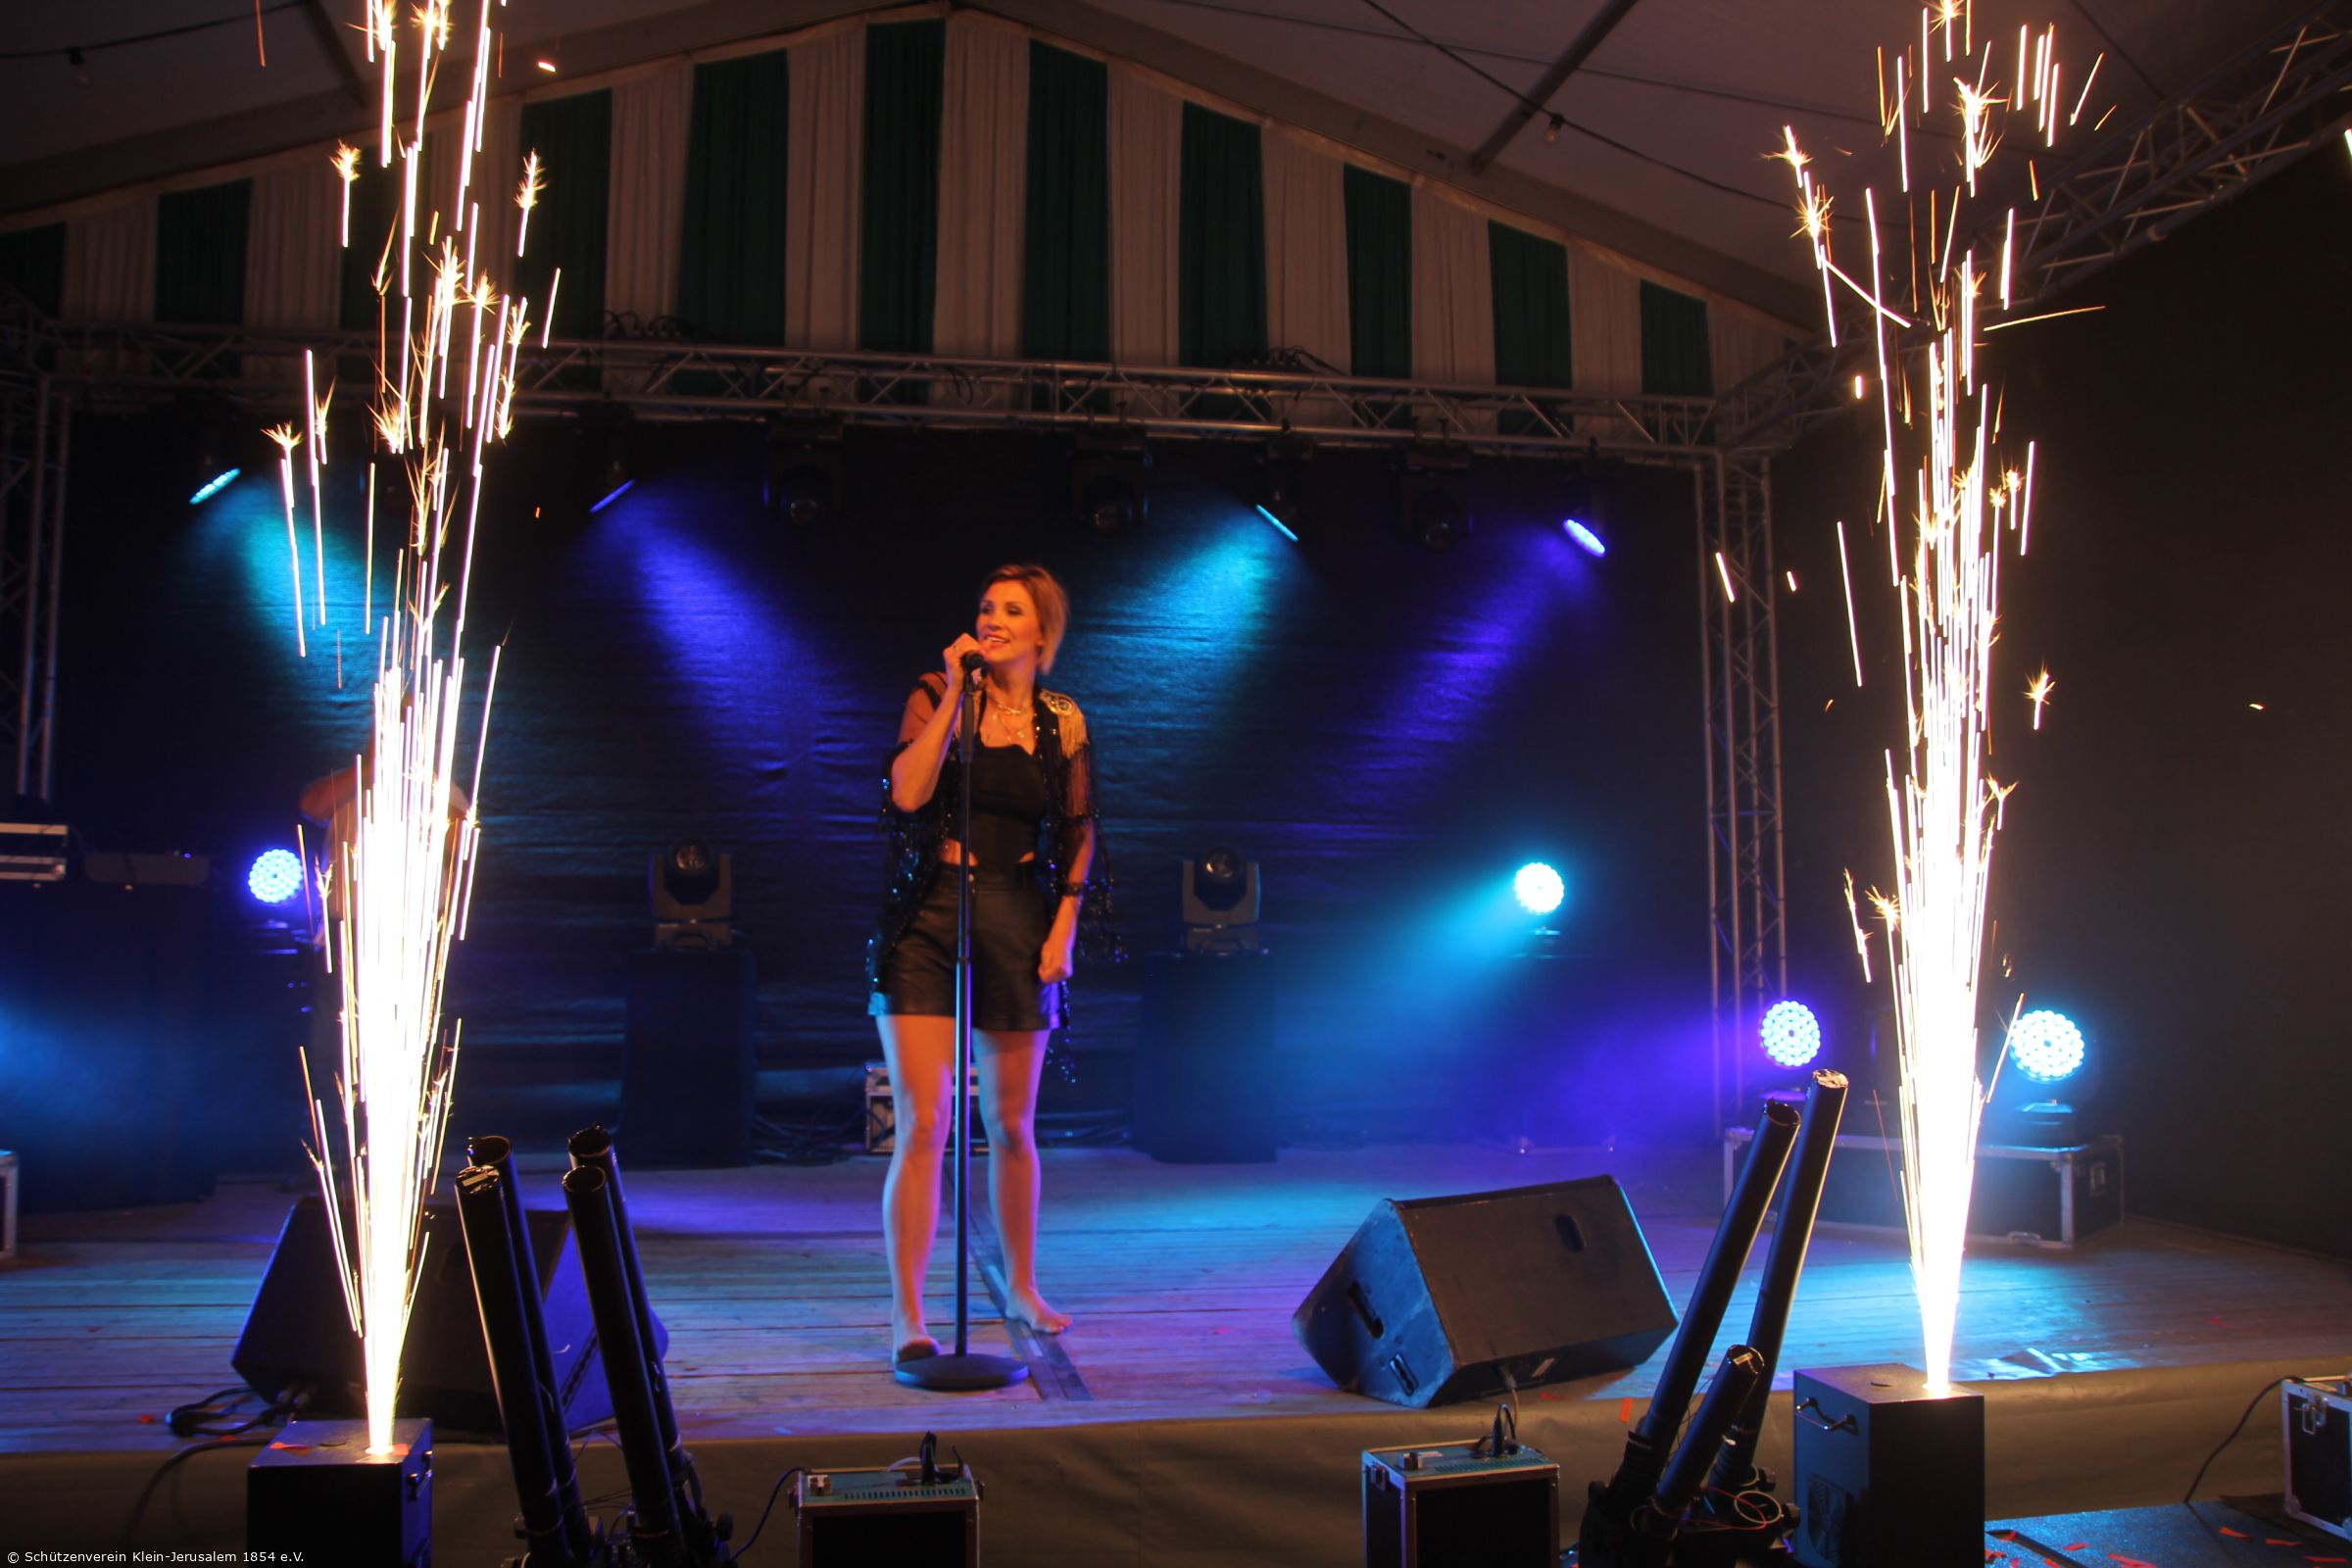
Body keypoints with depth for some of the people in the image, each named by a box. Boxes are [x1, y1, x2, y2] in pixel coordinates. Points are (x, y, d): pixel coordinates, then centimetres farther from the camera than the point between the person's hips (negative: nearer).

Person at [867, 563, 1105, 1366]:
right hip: (927, 917, -2)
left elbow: (1080, 836, 10)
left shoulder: (1063, 722, 6)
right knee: (924, 1122, -8)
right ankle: (907, 1316, 2)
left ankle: (1021, 1288, 31)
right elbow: (907, 794, -15)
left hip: (1018, 923, 2)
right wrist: (954, 696, -13)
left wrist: (1063, 928, 1)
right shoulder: (934, 695, 0)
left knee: (1012, 1125, 12)